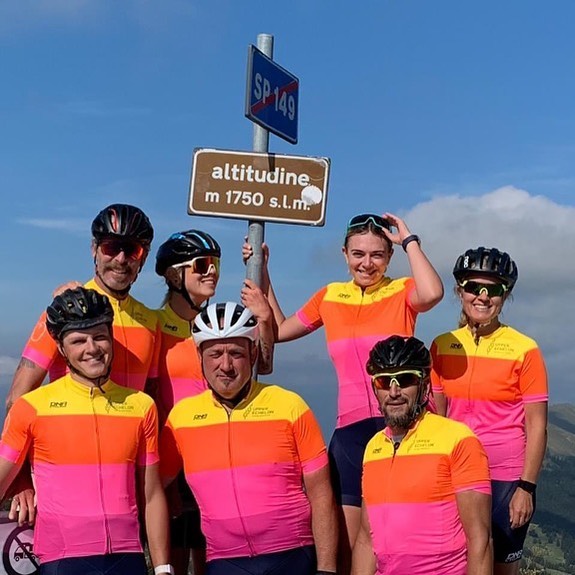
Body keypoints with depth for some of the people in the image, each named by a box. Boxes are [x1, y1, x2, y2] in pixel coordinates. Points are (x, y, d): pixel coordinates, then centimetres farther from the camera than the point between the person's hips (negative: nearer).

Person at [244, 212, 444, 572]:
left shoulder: (402, 292, 0)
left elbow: (432, 292, -25)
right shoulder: (330, 297, 12)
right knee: (346, 546, 2)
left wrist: (409, 241, -12)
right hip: (351, 430, 3)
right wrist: (261, 271, 19)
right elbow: (278, 330, 23)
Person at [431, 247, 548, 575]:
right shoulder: (442, 346, 3)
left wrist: (526, 487, -12)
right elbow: (436, 416, 10)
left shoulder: (524, 350, -9)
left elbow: (536, 426, -8)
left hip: (506, 479, -4)